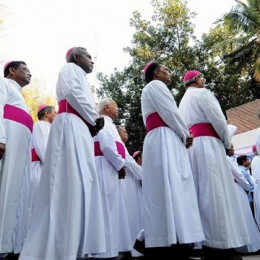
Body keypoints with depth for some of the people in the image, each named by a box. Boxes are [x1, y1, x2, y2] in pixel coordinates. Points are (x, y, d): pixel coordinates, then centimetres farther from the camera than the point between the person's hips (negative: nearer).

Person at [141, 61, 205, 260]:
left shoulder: (150, 92, 32)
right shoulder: (155, 85, 3)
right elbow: (170, 113, -8)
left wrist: (182, 136, 10)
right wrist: (186, 135, 3)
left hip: (158, 142, 9)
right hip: (165, 141, -9)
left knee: (164, 192, 2)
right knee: (172, 190, -18)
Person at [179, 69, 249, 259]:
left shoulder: (183, 102, 26)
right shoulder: (202, 93, 0)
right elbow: (217, 119, -9)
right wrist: (228, 143, 4)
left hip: (191, 145, 8)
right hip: (207, 143, -8)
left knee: (204, 193, 4)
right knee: (215, 192, -12)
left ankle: (210, 244, 4)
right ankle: (222, 244, -13)